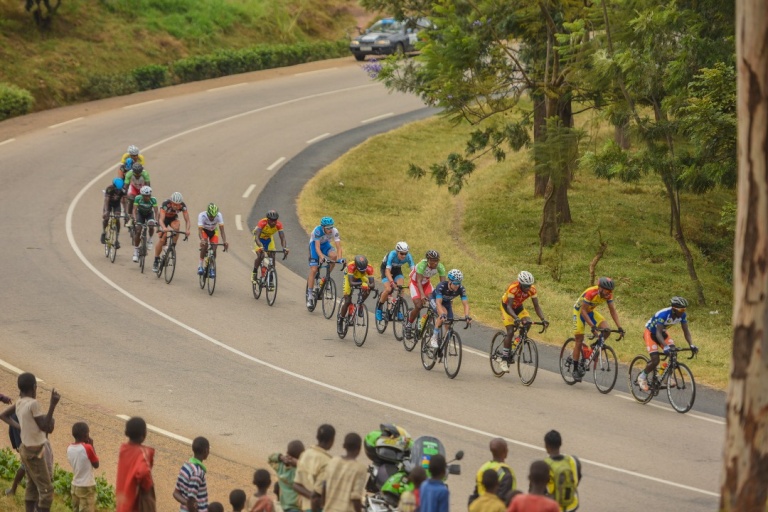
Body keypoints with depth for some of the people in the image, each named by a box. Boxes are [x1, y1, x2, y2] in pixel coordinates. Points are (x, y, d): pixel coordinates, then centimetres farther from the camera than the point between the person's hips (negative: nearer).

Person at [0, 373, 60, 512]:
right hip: (35, 452, -9)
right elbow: (46, 428, -20)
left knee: (32, 487, 15)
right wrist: (52, 405, -25)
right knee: (46, 489, -5)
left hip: (26, 448, 9)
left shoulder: (19, 403, 2)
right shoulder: (33, 404, -22)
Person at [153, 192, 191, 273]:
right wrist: (164, 228, -64)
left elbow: (187, 220, -29)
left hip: (173, 218, 2)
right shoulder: (165, 204, -36)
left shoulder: (183, 206, -29)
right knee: (161, 240, -14)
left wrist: (187, 230, -49)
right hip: (164, 218, -2)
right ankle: (156, 261, -1)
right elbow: (161, 219, -44)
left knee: (176, 227, -33)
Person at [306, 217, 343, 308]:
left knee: (334, 256, -31)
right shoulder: (318, 231, -35)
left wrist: (340, 258, -46)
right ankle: (309, 296, -6)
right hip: (314, 244, -3)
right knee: (313, 270, -13)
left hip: (325, 244, 3)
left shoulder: (334, 231, -27)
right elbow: (317, 247, -40)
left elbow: (338, 247, -29)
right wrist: (322, 257, -57)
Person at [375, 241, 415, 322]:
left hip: (397, 269, 3)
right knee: (388, 289, -22)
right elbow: (387, 271, -42)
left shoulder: (408, 257, -28)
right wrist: (392, 282, -57)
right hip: (386, 268, -3)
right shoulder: (392, 255, -37)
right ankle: (379, 308, -1)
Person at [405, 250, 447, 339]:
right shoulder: (422, 265, -35)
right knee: (419, 306, -19)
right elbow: (419, 281, -39)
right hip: (415, 282, -4)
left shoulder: (440, 267, -22)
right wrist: (422, 295, -52)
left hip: (426, 282, 5)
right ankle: (409, 325, 1)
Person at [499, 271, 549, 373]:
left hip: (518, 307, 5)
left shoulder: (532, 289, -22)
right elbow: (509, 307, -38)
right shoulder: (513, 288, -35)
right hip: (506, 306, -5)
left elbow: (536, 306, -17)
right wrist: (516, 318, -55)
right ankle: (504, 360, -11)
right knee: (510, 332, -19)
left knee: (528, 322, -20)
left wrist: (543, 319, -31)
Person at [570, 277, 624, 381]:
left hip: (590, 312, 5)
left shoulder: (608, 295, -17)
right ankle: (575, 370, -1)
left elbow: (612, 310, -10)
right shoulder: (591, 293, -35)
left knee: (606, 330, -18)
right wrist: (592, 326, -40)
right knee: (579, 340, -8)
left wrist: (619, 327, -19)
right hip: (579, 311, -5)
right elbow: (583, 311, -32)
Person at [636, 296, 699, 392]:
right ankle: (642, 377, 6)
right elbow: (658, 333, -40)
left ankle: (669, 375, 0)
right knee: (655, 361, -18)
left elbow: (686, 331, -13)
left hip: (662, 332, 6)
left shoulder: (682, 315, -18)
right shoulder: (663, 314, -37)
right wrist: (665, 346, -56)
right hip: (650, 333, -6)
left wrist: (691, 345, -30)